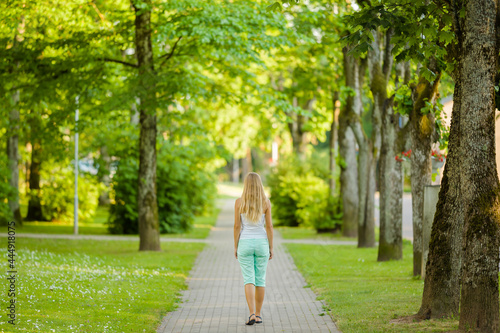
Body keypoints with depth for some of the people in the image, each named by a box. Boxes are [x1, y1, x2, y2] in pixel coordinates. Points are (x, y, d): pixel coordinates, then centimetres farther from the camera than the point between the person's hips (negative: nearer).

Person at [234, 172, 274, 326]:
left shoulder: (239, 202, -7)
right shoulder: (266, 202, -5)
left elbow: (237, 225, -5)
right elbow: (269, 226, -4)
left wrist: (236, 246, 5)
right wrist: (271, 248, 4)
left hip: (245, 243, -1)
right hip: (262, 243, 1)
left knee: (249, 280, -1)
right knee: (260, 279, 11)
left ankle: (252, 314, -15)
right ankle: (258, 315, 16)